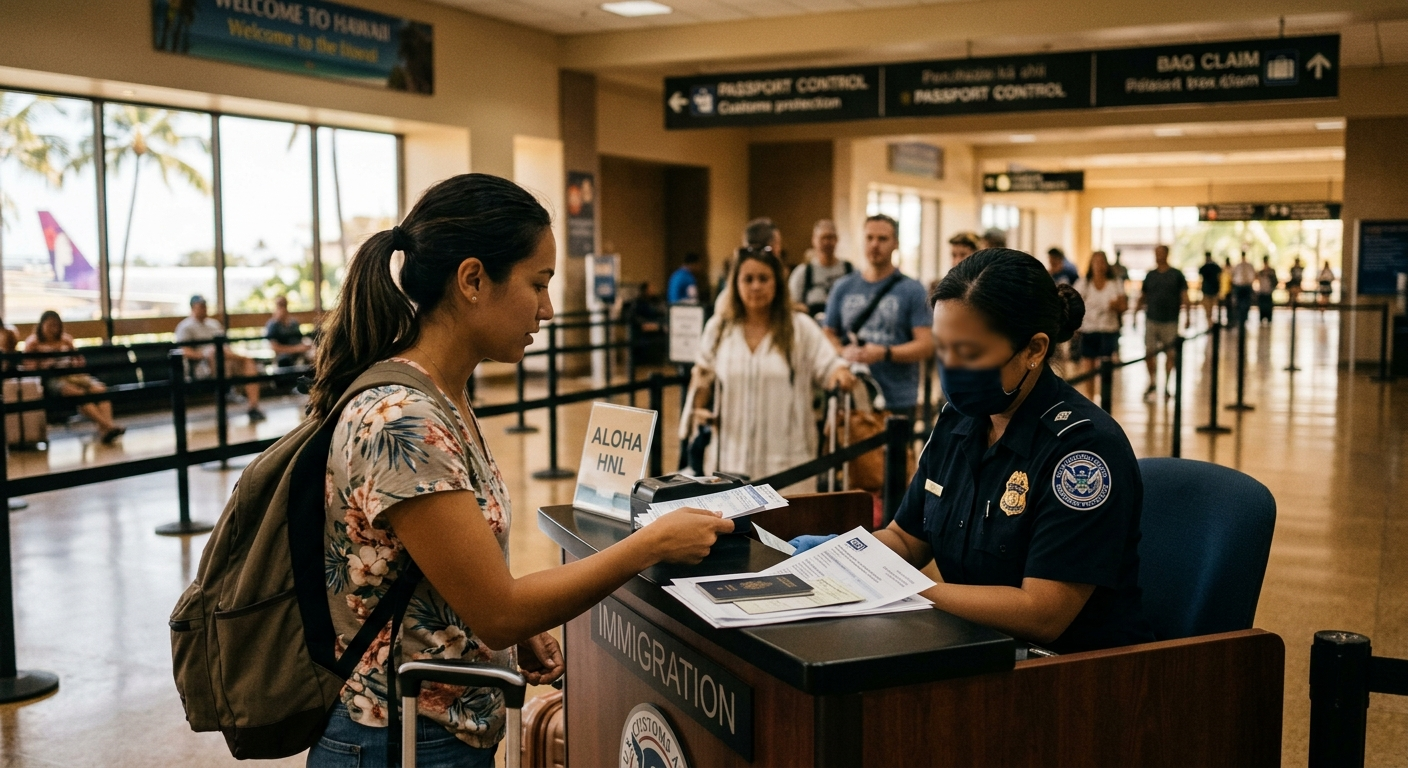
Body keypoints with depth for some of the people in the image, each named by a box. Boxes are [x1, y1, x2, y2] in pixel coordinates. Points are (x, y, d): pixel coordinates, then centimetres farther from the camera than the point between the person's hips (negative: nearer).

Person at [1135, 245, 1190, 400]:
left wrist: (1188, 316, -6)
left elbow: (1184, 297, 1)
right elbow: (1143, 296, 12)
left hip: (1170, 322, -2)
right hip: (1151, 319, 2)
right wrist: (1139, 306, -4)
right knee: (1149, 353, 0)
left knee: (1171, 353, 2)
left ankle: (1167, 385, 13)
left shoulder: (1176, 275, 2)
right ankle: (1152, 383, 17)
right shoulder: (1150, 275, 9)